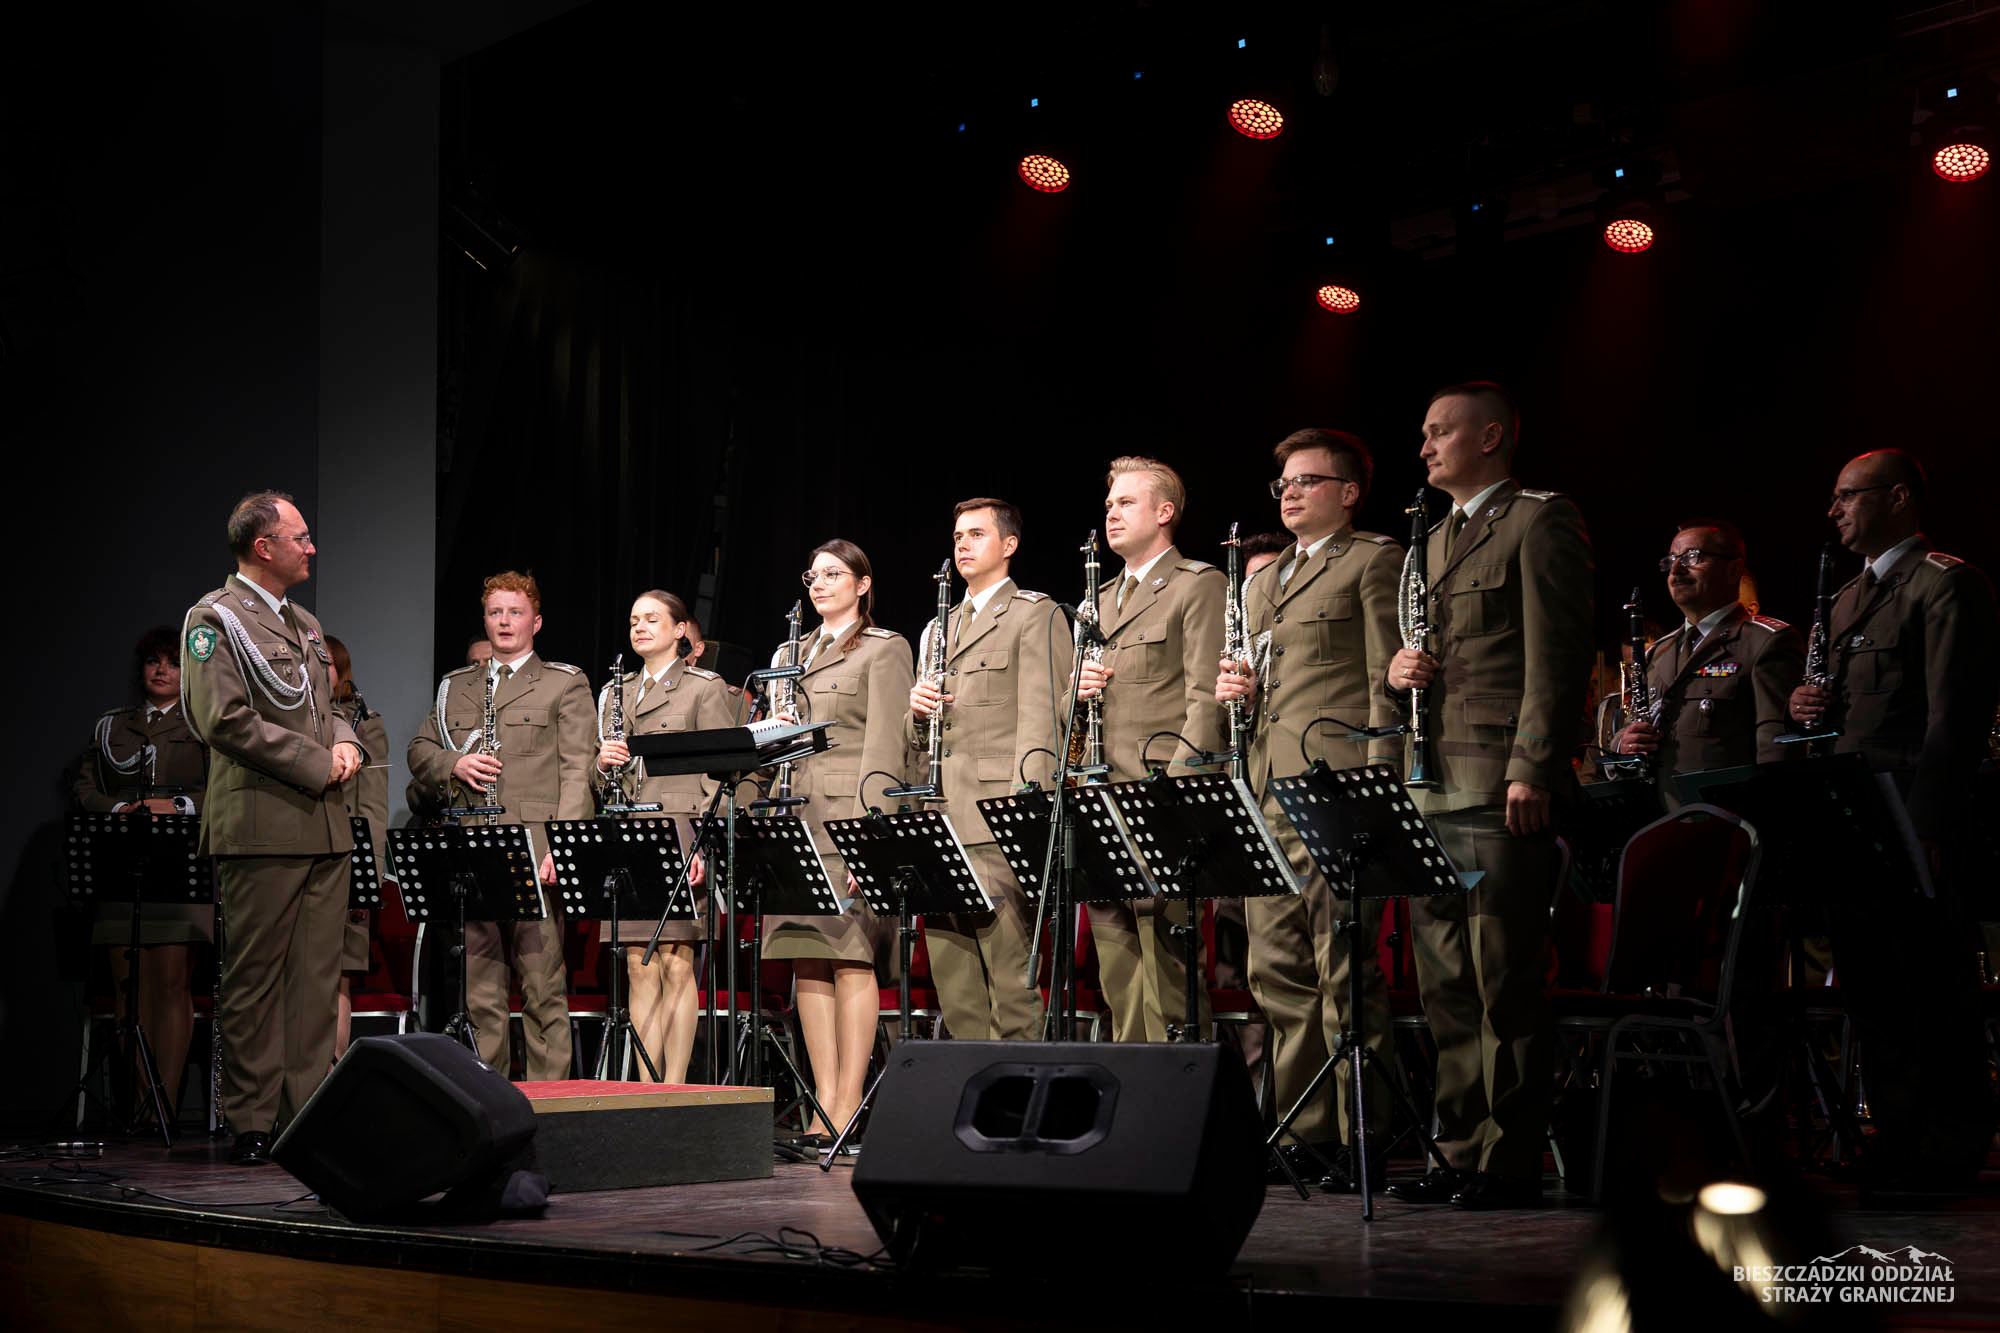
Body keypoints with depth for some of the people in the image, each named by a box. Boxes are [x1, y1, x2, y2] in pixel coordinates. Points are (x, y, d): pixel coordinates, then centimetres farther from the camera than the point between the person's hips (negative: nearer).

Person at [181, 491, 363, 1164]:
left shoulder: (305, 623, 21)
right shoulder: (214, 618, -4)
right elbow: (225, 720, -14)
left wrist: (346, 743, 3)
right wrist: (316, 763, -13)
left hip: (325, 827, 7)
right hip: (262, 825, -7)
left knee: (317, 980, 6)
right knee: (255, 981, -2)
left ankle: (308, 1115, 10)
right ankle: (253, 1124, 4)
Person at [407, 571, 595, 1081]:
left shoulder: (565, 684, 8)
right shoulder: (455, 687, 23)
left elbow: (576, 772, 0)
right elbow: (419, 749, 23)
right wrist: (454, 764, 0)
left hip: (534, 852, -4)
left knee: (543, 984, -5)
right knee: (478, 986, 5)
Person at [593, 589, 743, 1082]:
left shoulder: (706, 688, 2)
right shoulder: (616, 692, 19)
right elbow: (600, 781, 23)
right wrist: (602, 763, -1)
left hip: (681, 834, -5)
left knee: (675, 964, -6)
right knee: (640, 968, 2)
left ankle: (675, 1085, -2)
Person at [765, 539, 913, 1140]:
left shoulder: (884, 649, 2)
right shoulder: (796, 654, 22)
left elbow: (883, 750, -8)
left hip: (850, 813, -7)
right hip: (795, 815, 7)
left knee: (850, 957, -9)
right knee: (807, 960, 2)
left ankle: (849, 1105, -9)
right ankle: (824, 1103, 5)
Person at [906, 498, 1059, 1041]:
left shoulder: (1035, 614, 3)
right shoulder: (939, 628, 25)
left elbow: (1039, 721, -7)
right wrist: (917, 709, 4)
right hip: (940, 822, 7)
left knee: (1010, 977, -10)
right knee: (952, 982, 5)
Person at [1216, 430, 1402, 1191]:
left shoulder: (1375, 561, 2)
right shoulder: (1261, 582, 25)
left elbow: (1387, 681, -5)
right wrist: (1235, 691, 8)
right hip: (1267, 793, 8)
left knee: (1345, 972, -8)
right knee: (1277, 975, 6)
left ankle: (1362, 1141, -3)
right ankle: (1305, 1131, 13)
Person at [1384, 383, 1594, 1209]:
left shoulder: (1540, 523, -2)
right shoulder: (1437, 539, 24)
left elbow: (1557, 653, -11)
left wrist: (1531, 770, -18)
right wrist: (1398, 671, 6)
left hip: (1504, 789, -8)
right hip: (1437, 788, 8)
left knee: (1502, 982, -6)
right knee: (1446, 986, 8)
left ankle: (1509, 1163, 0)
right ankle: (1460, 1154, 14)